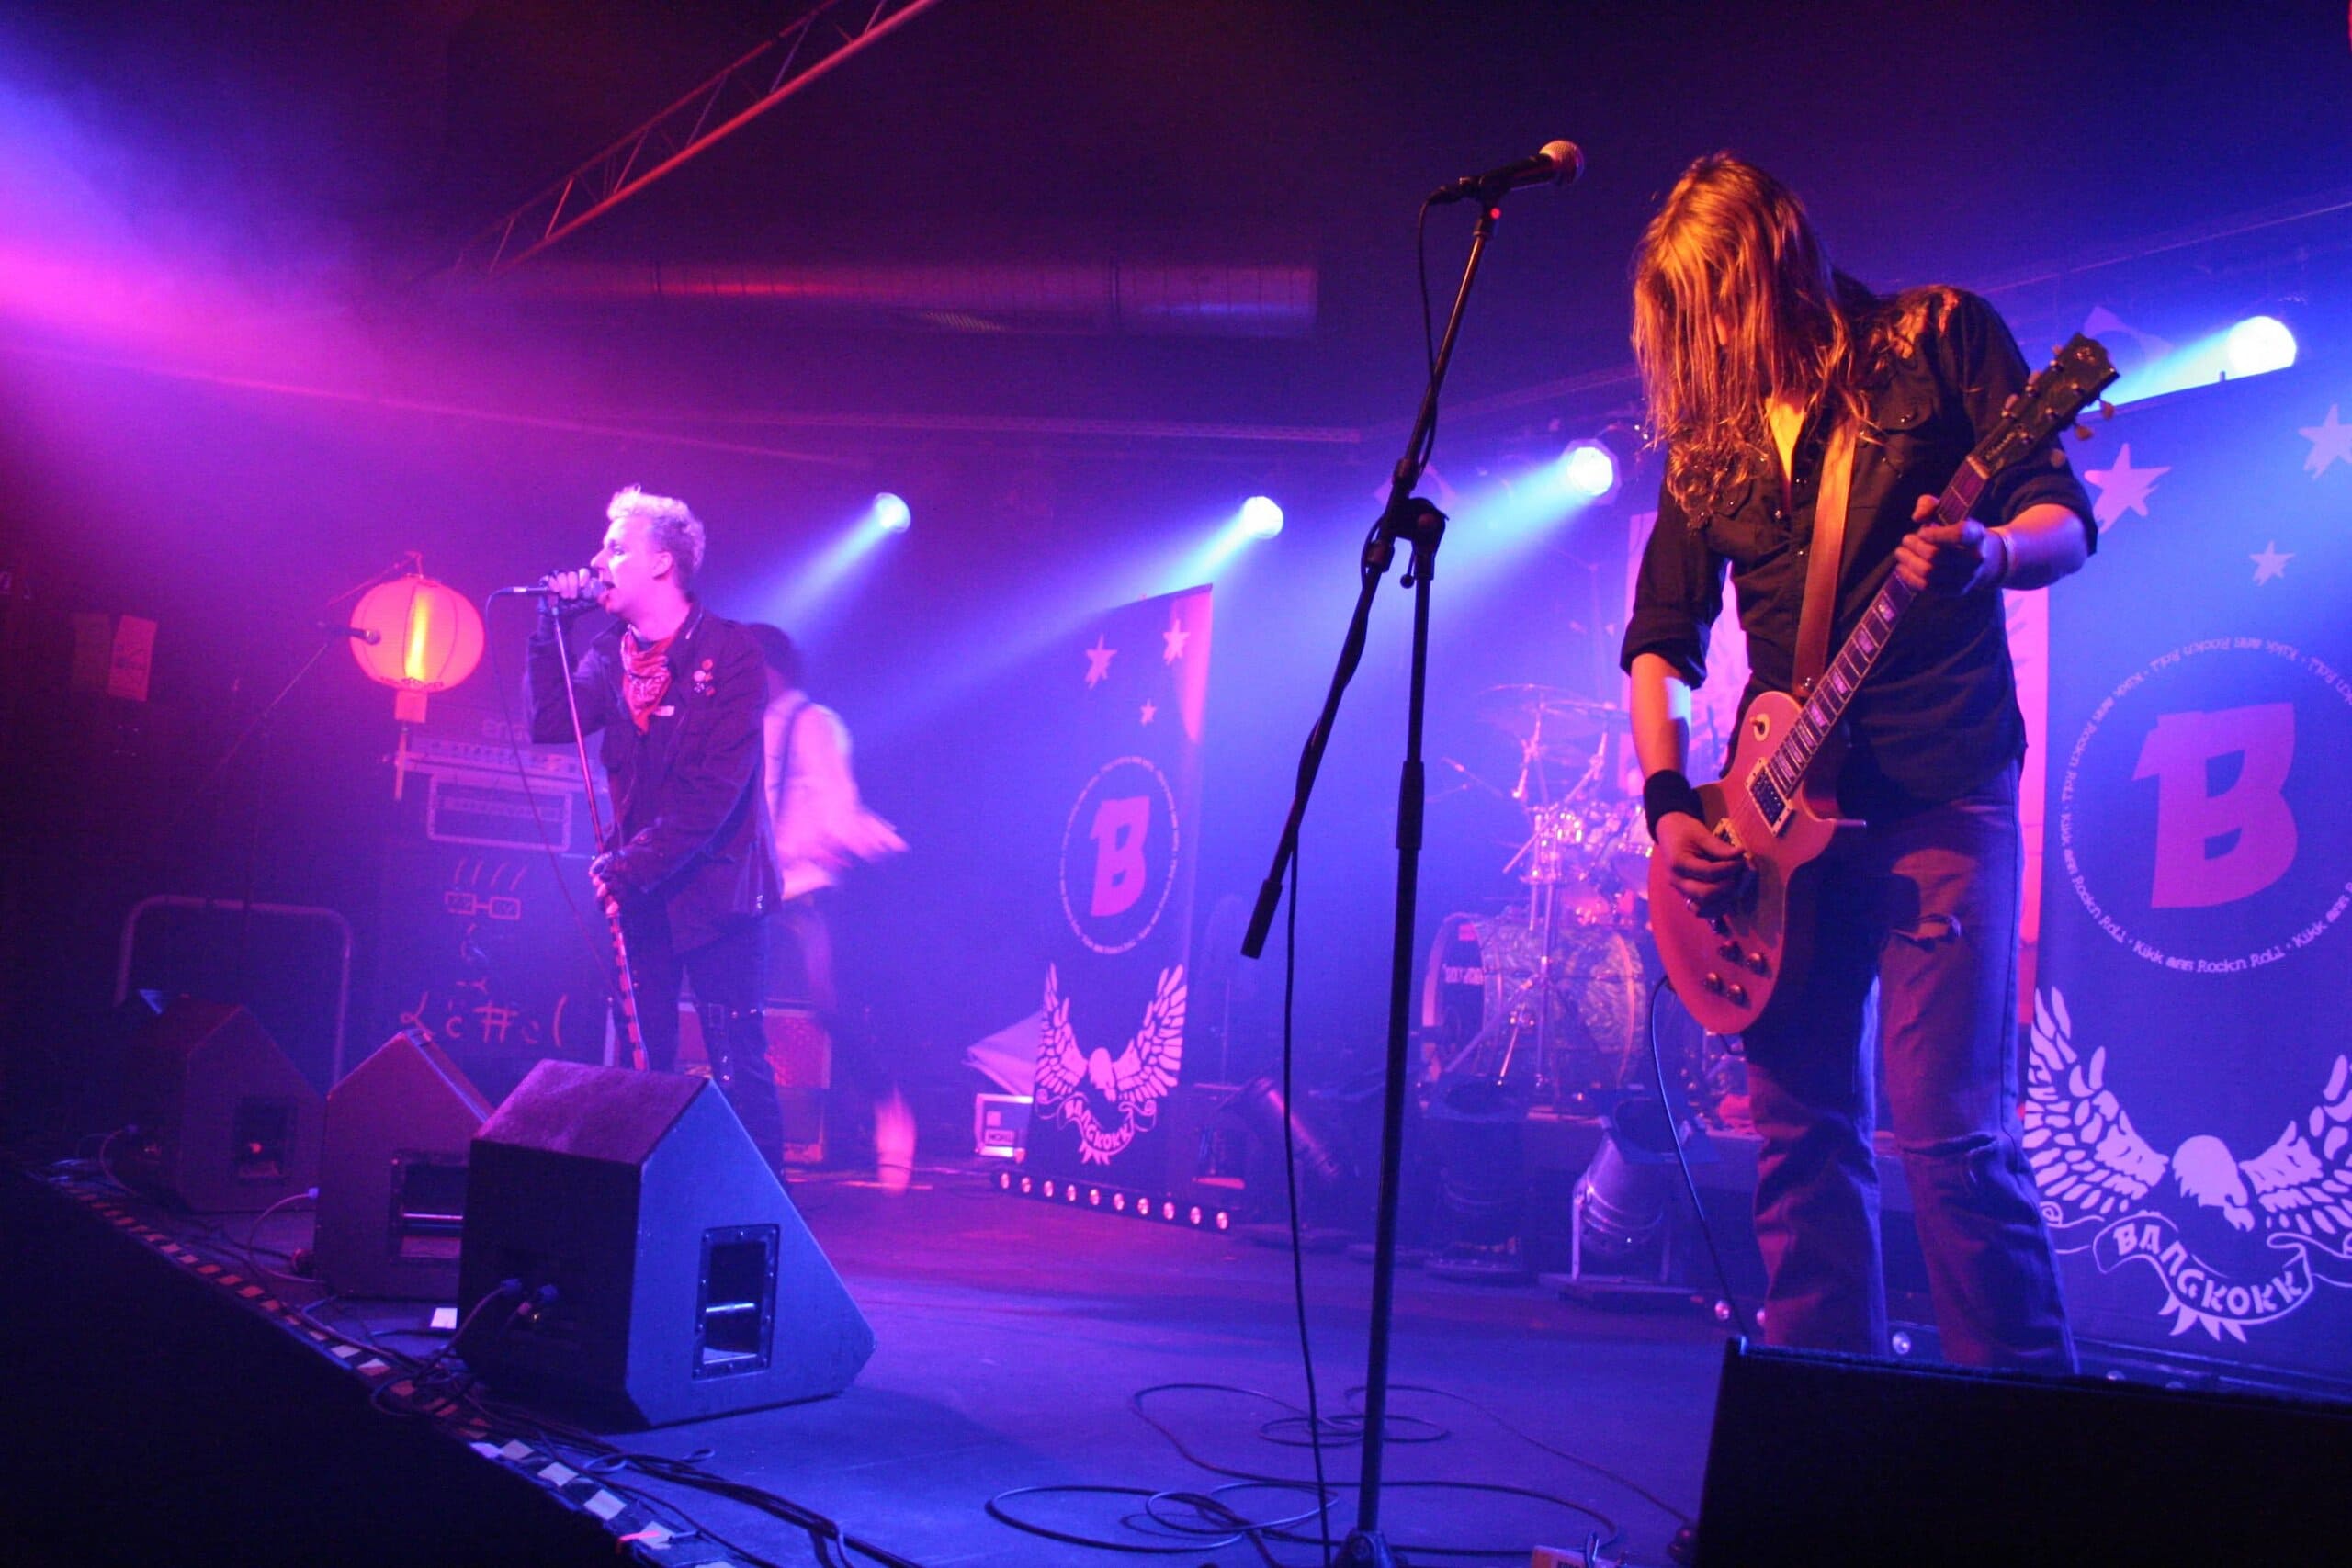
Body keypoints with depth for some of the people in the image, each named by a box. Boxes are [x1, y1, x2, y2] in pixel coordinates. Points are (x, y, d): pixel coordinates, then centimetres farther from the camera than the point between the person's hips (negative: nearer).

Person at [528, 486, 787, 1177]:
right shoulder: (612, 654, 11)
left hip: (713, 888, -6)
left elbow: (716, 785, -15)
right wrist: (550, 627, -3)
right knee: (643, 1067, 8)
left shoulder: (729, 653, -8)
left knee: (738, 1067, -5)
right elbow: (550, 723, 0)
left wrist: (634, 864, -18)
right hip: (637, 889, 6)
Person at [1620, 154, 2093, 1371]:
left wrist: (1987, 553, -25)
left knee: (1950, 1131, -10)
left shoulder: (1939, 337, 4)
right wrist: (1667, 800, 1)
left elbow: (2066, 522, -2)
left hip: (1937, 794, -5)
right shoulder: (1707, 439, 15)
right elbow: (1661, 636, 15)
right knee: (1802, 1129, 6)